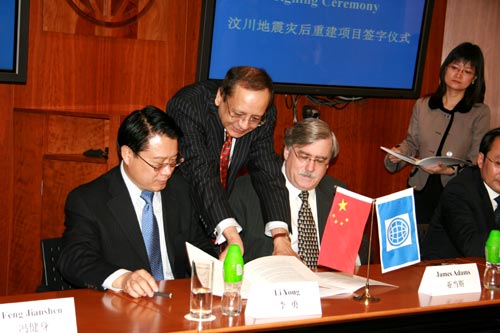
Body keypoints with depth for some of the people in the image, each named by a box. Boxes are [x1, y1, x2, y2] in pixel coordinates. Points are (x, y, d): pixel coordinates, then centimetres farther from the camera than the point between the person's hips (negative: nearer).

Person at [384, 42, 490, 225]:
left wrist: (450, 170, -21)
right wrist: (399, 152, -6)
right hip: (420, 190, 3)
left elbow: (476, 161, -5)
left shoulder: (480, 113, -2)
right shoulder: (422, 105, 7)